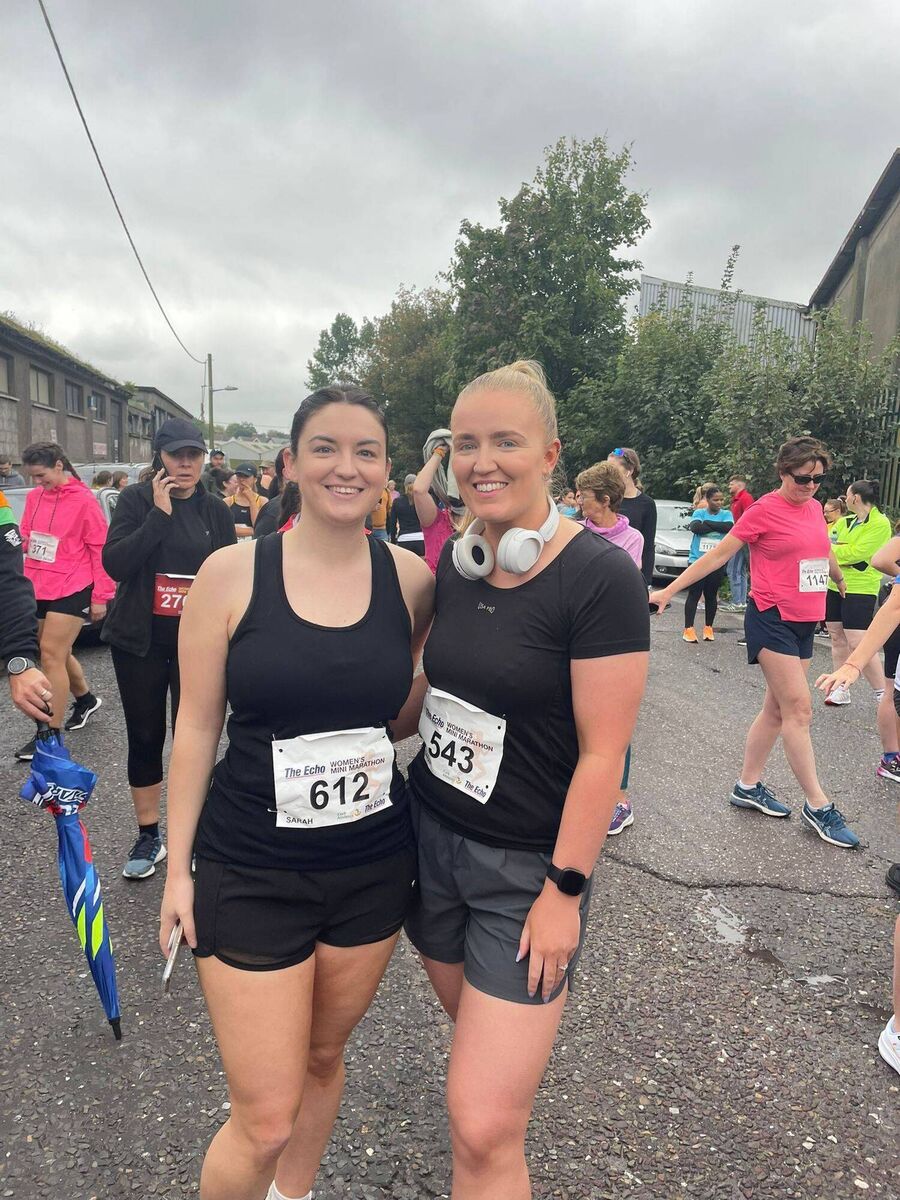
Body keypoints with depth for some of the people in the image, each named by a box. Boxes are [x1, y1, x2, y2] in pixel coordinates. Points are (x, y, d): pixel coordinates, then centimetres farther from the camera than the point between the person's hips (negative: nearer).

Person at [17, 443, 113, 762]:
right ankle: (85, 699, 41)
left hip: (71, 589, -7)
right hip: (38, 588, 7)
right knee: (58, 654, 17)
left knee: (51, 655, -8)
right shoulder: (34, 497, 7)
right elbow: (25, 539, 18)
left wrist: (101, 596, -9)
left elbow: (100, 549, -9)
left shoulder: (83, 499, -11)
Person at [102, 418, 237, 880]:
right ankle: (148, 836, 21)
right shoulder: (136, 500, -2)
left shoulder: (214, 509, 4)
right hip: (140, 639, 0)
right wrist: (159, 514, -18)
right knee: (145, 736, 7)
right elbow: (115, 563, -14)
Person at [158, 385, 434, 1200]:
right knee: (266, 1123, 4)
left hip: (373, 866, 3)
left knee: (324, 1057, 23)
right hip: (250, 873, -3)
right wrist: (178, 867, -2)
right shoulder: (231, 573, -11)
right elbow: (196, 726, -4)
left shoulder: (410, 578, -4)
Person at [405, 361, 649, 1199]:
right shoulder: (455, 560, 0)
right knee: (475, 1029, 24)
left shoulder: (600, 577, -19)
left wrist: (564, 888, -14)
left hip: (528, 866, -6)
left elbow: (603, 751, -17)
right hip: (431, 835, 6)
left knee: (482, 1132, -4)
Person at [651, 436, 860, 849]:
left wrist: (838, 577, 44)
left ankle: (748, 786, 23)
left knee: (778, 708, 11)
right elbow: (718, 555, -8)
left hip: (804, 621, 7)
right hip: (771, 618, -7)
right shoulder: (764, 510, -10)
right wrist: (669, 591, -10)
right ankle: (817, 806, 1)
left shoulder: (814, 508, 9)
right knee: (798, 708, -7)